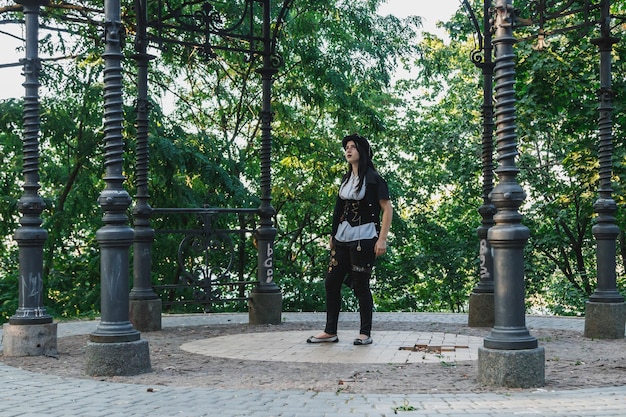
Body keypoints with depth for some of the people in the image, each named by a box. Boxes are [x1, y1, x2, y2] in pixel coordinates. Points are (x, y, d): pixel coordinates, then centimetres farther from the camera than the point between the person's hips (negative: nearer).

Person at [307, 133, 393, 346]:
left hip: (363, 239, -7)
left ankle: (365, 334, 9)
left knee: (360, 285, -3)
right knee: (331, 283, 5)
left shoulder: (373, 179, -6)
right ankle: (330, 332, 14)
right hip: (342, 238, 7)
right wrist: (333, 236, 16)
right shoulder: (346, 178, 15)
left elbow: (387, 209, -9)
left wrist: (382, 239, -16)